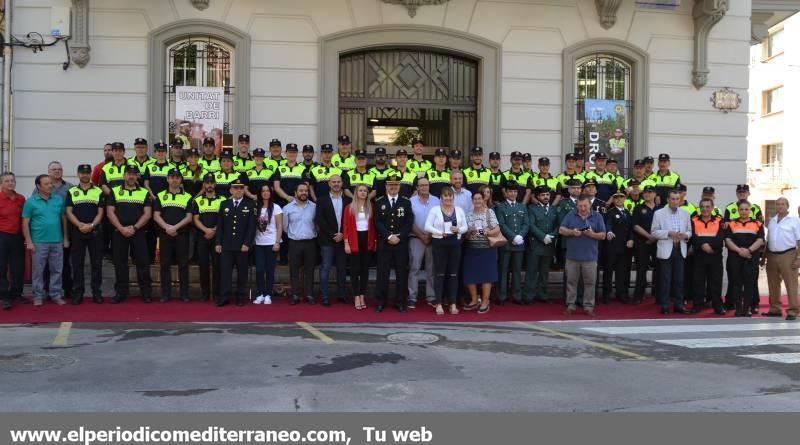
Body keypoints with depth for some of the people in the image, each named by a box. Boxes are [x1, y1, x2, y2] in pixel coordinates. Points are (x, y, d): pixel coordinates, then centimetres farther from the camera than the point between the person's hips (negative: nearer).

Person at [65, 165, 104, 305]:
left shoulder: (99, 192, 8)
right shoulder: (71, 192, 8)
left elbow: (100, 212, 2)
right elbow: (69, 212, 1)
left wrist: (91, 225, -14)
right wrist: (80, 225, -15)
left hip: (95, 231, 0)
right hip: (77, 232, 0)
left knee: (97, 263, 1)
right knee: (77, 264, 2)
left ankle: (97, 292, 7)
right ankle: (77, 293, 8)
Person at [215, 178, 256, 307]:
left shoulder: (250, 205, 2)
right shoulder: (224, 204, 11)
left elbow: (252, 226, -4)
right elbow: (220, 226, 9)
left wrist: (247, 243, -12)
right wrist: (218, 243, 1)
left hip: (242, 245, -2)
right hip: (226, 245, 2)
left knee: (242, 272, 3)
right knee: (225, 271, -1)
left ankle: (240, 297, 10)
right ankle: (224, 297, 0)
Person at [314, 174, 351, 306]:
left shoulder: (348, 200, 8)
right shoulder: (322, 200, 2)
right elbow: (319, 220, -6)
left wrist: (342, 234, -8)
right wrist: (332, 235, -11)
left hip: (342, 239, 3)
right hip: (327, 240, -2)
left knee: (342, 268, 7)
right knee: (325, 268, -3)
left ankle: (342, 295, 13)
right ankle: (324, 296, -2)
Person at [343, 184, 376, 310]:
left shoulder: (371, 207, 6)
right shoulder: (349, 208, -2)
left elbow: (373, 225, 8)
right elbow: (345, 226, -4)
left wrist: (375, 241, 3)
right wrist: (346, 243, -10)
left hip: (368, 240, 3)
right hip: (354, 241, -3)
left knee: (365, 268, 7)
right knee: (355, 269, 1)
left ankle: (363, 296, 13)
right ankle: (356, 297, 6)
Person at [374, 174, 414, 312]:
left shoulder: (406, 202, 8)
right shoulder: (379, 202, 7)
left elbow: (409, 222, 1)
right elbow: (377, 222, -1)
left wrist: (399, 236, -11)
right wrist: (389, 236, -12)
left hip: (401, 243, 1)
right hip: (384, 243, 0)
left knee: (401, 273, 2)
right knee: (382, 273, 0)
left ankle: (400, 301, 11)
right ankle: (381, 301, 8)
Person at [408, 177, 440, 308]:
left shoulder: (436, 201, 7)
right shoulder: (411, 201, 2)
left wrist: (431, 235, -7)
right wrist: (422, 235, -8)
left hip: (433, 238, 2)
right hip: (416, 238, -2)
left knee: (431, 269, 5)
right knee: (414, 268, -5)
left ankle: (431, 297, 11)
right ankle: (412, 297, -3)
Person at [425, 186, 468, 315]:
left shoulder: (459, 210, 9)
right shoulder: (434, 210, 0)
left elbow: (465, 227, 8)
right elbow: (427, 226, -6)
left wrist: (458, 230, -13)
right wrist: (440, 233, -17)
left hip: (455, 243, 3)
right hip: (439, 243, -3)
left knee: (453, 273, 5)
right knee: (439, 273, 1)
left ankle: (453, 304, 11)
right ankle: (438, 303, 5)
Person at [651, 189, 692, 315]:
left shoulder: (685, 213, 11)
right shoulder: (659, 213, 0)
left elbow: (689, 231, 14)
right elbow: (654, 232, -4)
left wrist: (685, 235, -9)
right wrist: (668, 233, -17)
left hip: (680, 250, 3)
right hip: (666, 250, -3)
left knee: (679, 279, 5)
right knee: (665, 280, 0)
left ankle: (679, 304, 13)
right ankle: (665, 305, 6)